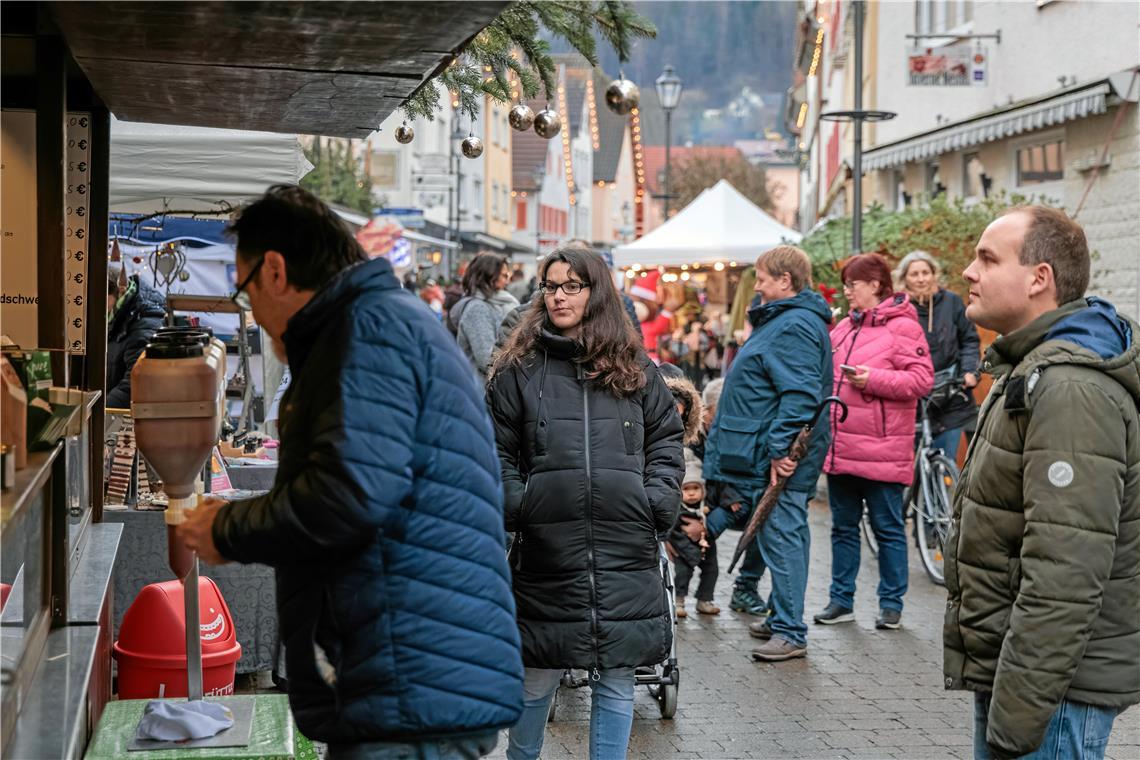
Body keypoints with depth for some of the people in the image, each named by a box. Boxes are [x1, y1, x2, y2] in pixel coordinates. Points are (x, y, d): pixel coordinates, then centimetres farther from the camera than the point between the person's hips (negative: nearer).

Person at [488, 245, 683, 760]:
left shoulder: (635, 369, 11)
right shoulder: (520, 370, 6)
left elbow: (667, 439, 13)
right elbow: (498, 452, 6)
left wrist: (658, 501, 1)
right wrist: (515, 507, -7)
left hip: (626, 555, 2)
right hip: (548, 549, -1)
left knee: (616, 682, 7)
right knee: (539, 680, 5)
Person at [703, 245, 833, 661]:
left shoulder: (794, 327, -18)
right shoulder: (783, 320, 18)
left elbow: (800, 396, -27)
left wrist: (780, 450, -27)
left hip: (779, 460, -11)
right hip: (763, 457, 11)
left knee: (781, 538, -7)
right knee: (784, 536, 16)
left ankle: (790, 632, -2)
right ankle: (783, 621, 24)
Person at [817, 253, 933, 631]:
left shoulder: (902, 327, -9)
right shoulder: (844, 327, 13)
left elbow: (922, 380, -15)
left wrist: (874, 379, -22)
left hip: (880, 452, -7)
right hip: (840, 449, 7)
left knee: (888, 529, 4)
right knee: (843, 527, 13)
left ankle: (891, 603, 14)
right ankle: (841, 600, 22)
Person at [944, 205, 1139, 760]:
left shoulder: (1071, 390, -21)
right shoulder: (1032, 370, 15)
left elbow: (1065, 577, -27)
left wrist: (1018, 715, -26)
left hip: (1053, 686, -10)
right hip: (1007, 671, 10)